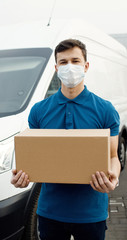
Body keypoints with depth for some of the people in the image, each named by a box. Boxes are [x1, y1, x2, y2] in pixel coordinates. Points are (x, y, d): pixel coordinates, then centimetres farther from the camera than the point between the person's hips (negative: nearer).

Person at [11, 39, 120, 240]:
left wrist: (113, 178, -22)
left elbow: (112, 156, -1)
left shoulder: (105, 110, -4)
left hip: (91, 212, -1)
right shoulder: (39, 110, 2)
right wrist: (22, 174, -14)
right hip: (50, 210, 2)